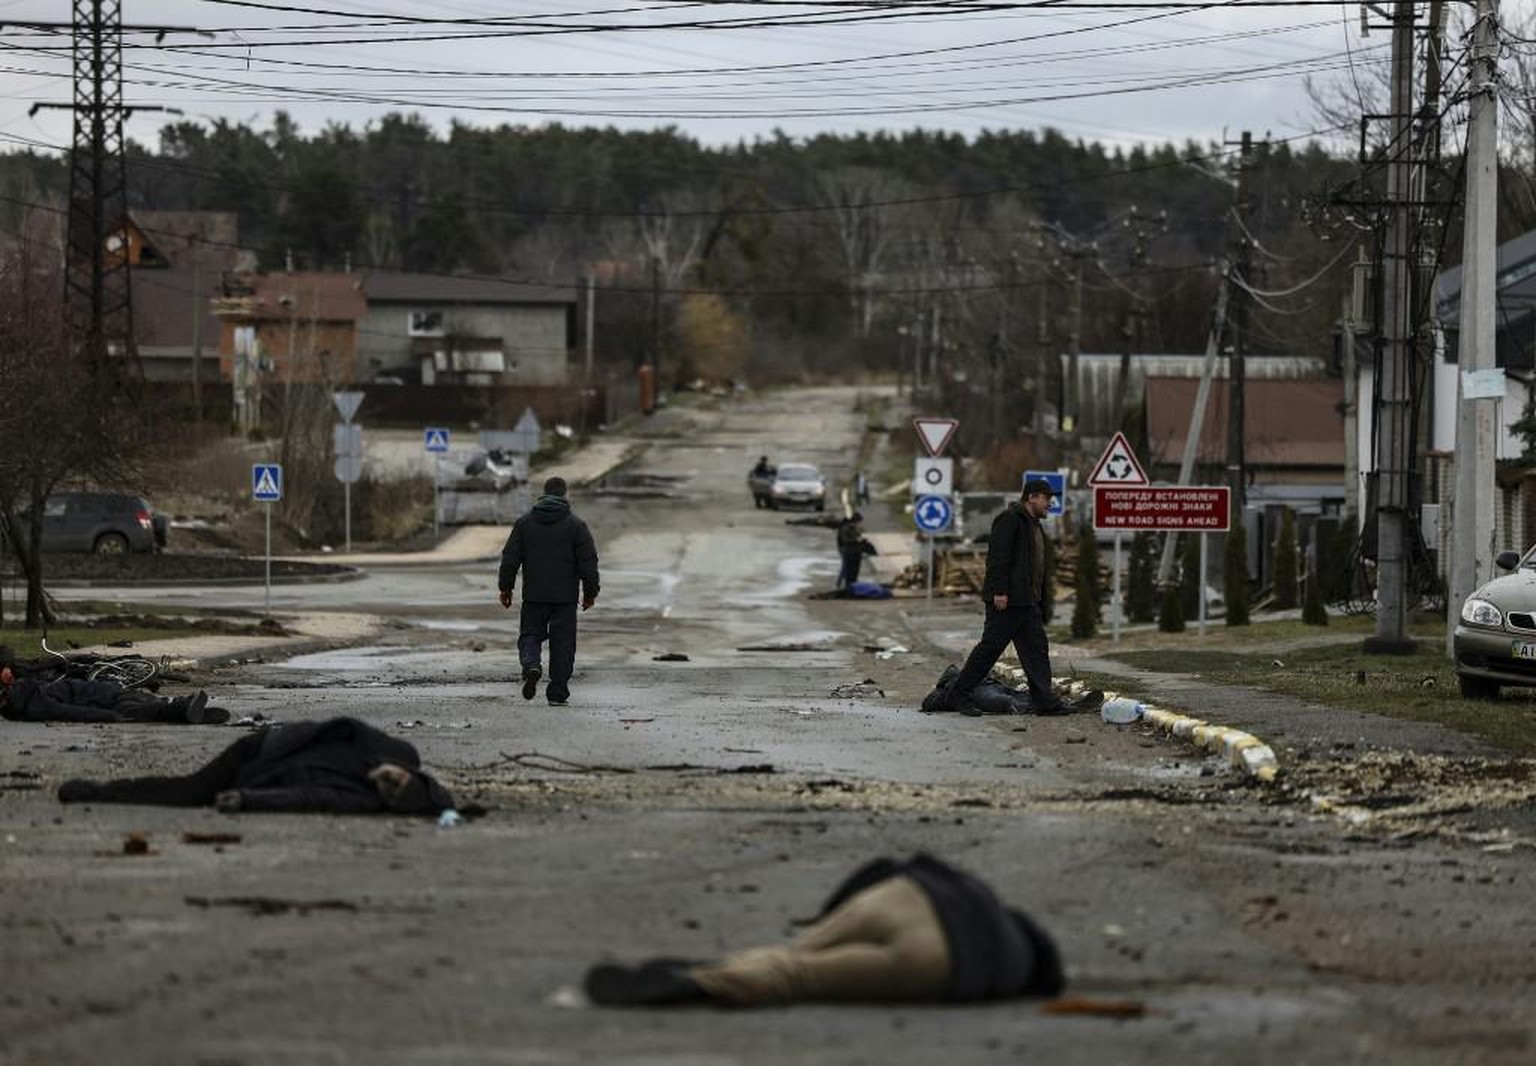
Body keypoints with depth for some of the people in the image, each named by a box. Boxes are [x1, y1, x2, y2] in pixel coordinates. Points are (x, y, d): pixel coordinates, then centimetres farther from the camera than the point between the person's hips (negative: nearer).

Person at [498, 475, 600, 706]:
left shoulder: (524, 523, 3)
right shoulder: (576, 525, -2)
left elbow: (510, 559, 3)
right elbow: (588, 562, -3)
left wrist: (506, 588, 11)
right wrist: (590, 592, 6)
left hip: (534, 595, 1)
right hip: (565, 596, -1)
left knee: (530, 635, 11)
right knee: (562, 643, 5)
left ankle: (531, 664, -20)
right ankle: (557, 693, 4)